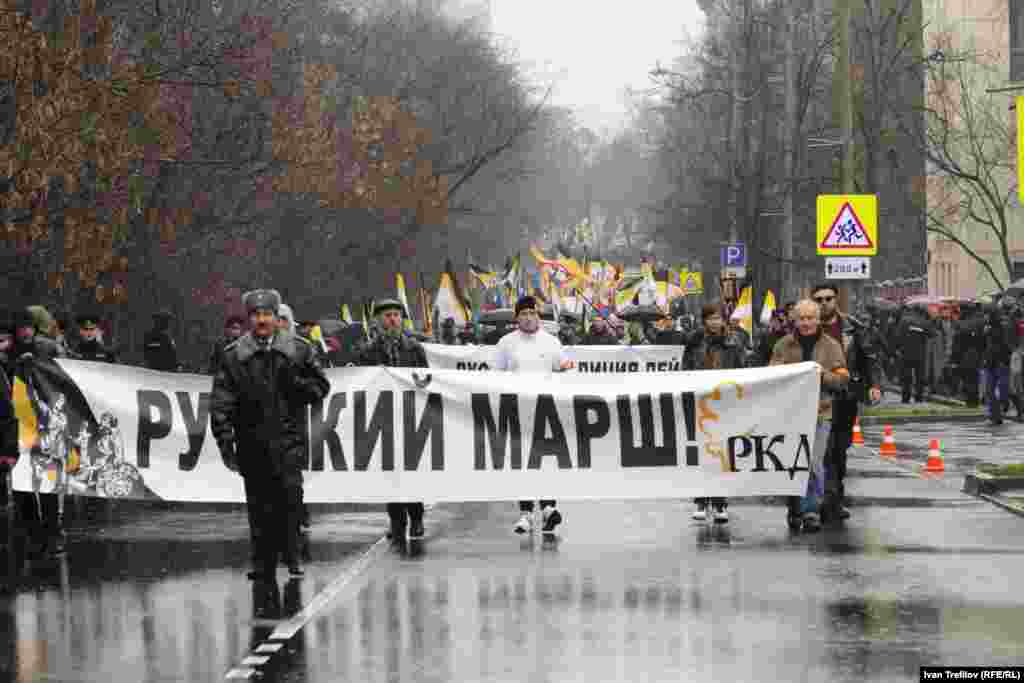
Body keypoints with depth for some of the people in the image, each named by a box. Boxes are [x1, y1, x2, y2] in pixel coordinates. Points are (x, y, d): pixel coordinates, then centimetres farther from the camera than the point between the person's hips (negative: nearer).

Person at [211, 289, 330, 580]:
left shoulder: (298, 350, 7)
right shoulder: (234, 356, 5)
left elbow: (321, 386, 12)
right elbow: (221, 400, 0)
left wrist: (298, 384, -8)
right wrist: (224, 436, -9)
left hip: (288, 438, -1)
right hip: (252, 441, 1)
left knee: (290, 490, -15)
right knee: (259, 502, 4)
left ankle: (291, 556, -7)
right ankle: (264, 563, 13)